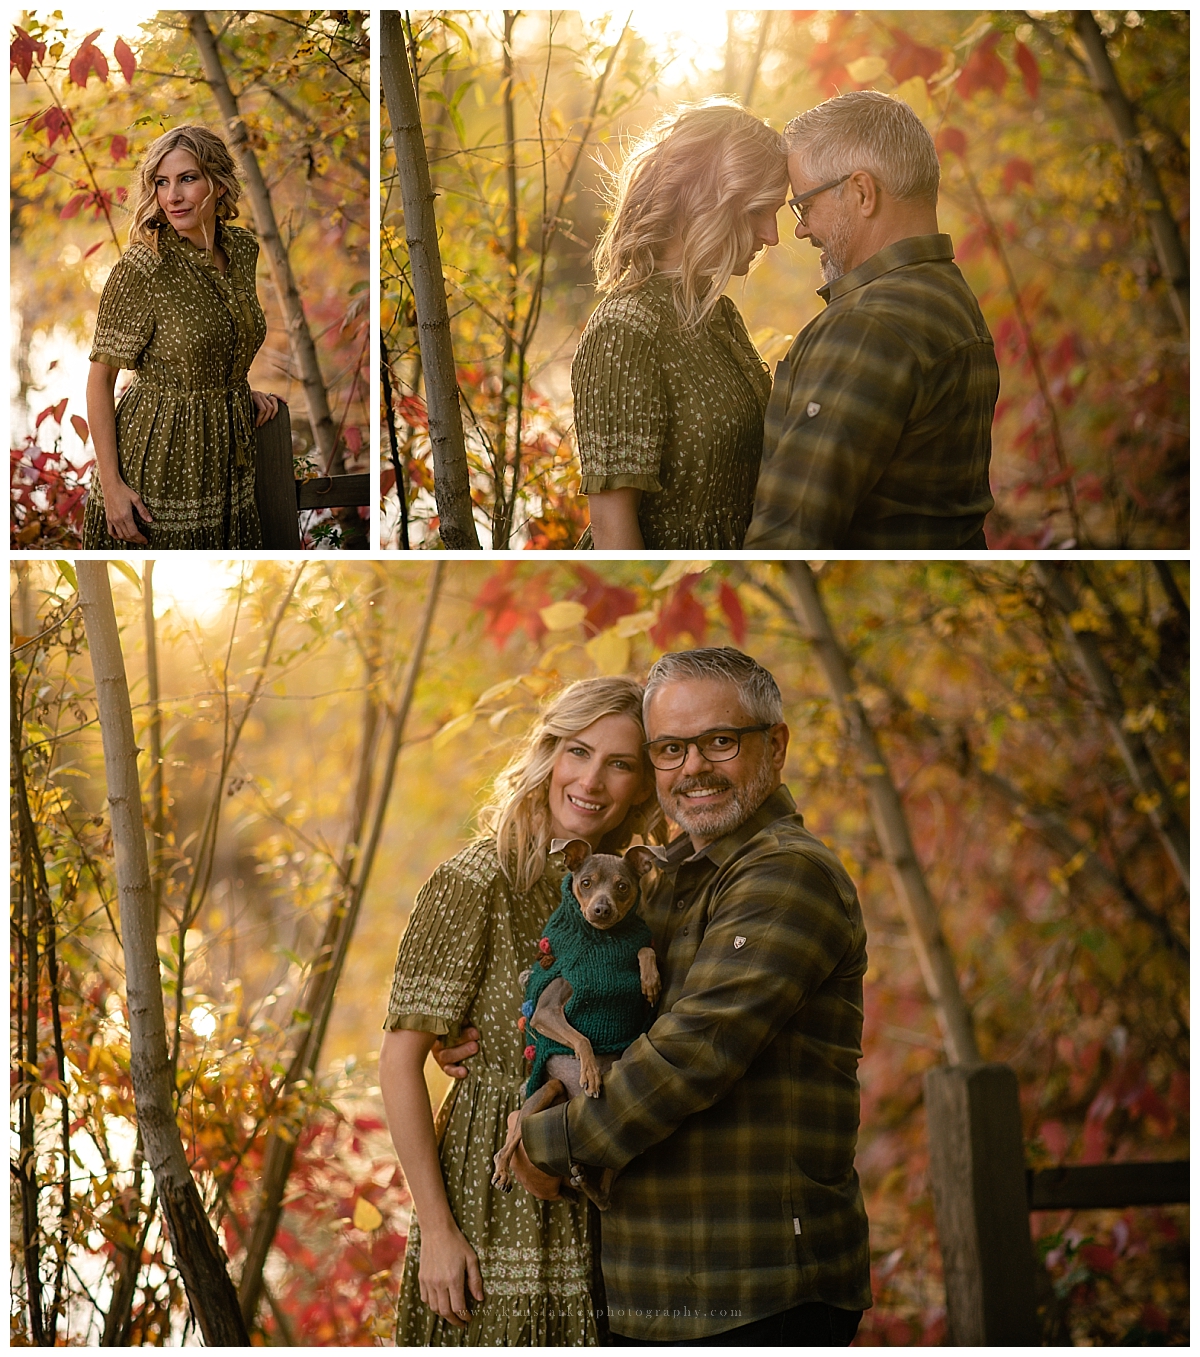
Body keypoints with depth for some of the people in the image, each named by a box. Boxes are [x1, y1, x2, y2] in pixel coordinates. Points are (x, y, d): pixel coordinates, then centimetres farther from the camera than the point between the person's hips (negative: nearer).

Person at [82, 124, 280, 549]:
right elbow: (100, 377, -14)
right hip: (157, 460, -6)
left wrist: (243, 392, 6)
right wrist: (111, 484, -18)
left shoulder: (243, 248, 3)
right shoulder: (142, 267, -17)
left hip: (226, 458, 6)